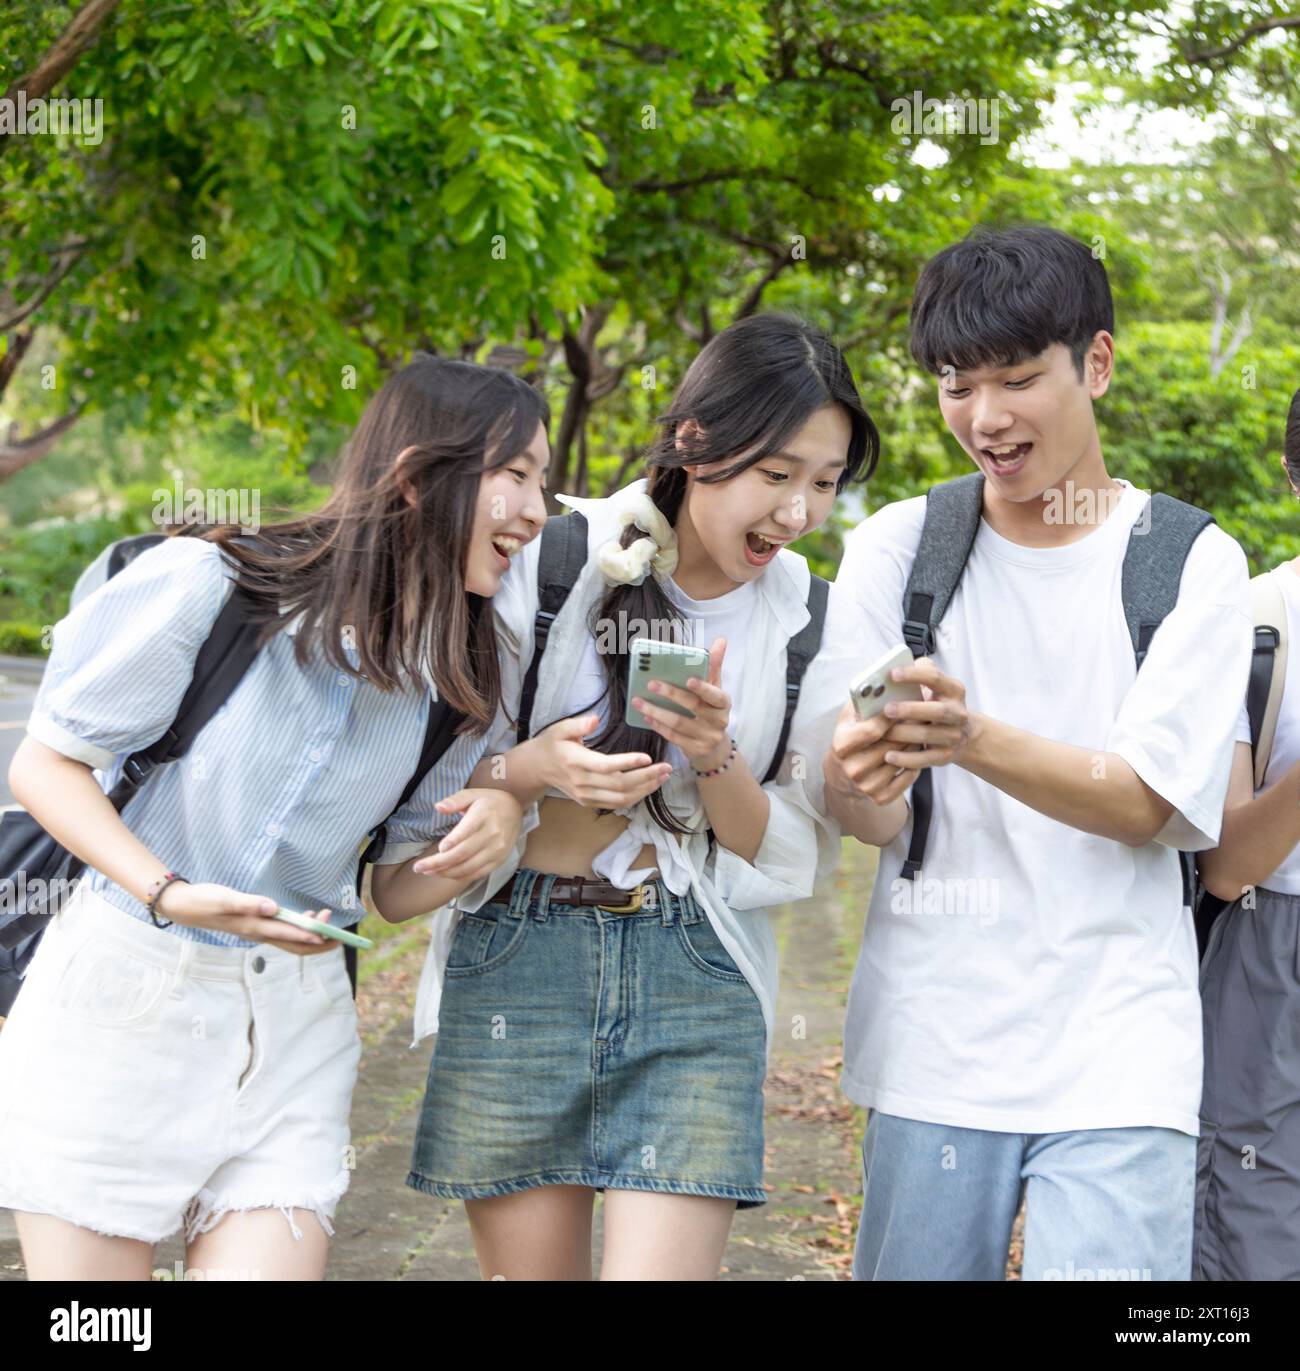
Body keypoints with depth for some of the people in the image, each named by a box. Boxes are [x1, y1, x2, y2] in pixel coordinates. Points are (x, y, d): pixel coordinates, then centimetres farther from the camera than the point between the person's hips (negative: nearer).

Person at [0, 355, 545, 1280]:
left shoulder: (462, 681, 3)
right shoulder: (212, 586, -13)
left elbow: (398, 891, 9)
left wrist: (491, 830, -13)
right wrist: (167, 893, -22)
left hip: (291, 1031, 4)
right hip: (122, 998, -4)